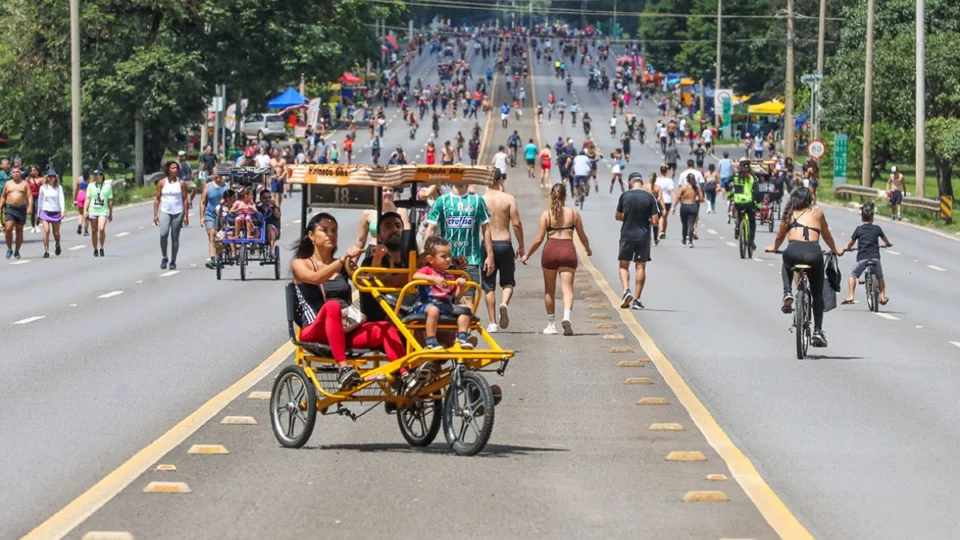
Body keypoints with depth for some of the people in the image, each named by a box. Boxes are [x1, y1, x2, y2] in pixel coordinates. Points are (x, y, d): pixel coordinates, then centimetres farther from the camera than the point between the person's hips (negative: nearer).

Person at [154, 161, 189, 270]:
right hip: (165, 212, -1)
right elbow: (157, 199, 7)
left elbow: (185, 199, 6)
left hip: (178, 213, 1)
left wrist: (186, 215, 1)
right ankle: (164, 257, -3)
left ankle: (173, 261, 13)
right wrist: (155, 214, 2)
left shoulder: (181, 183, 4)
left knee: (175, 237, 3)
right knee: (163, 234, -20)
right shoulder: (162, 183, 4)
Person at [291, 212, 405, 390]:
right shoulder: (300, 263, 7)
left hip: (345, 330, 5)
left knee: (386, 328, -23)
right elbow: (315, 278, -16)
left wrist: (377, 259, -16)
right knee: (332, 305, -38)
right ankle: (343, 368, -49)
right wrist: (344, 260, -28)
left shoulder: (342, 266, 20)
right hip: (315, 332, -5)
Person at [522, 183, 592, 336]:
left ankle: (551, 324, 21)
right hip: (568, 250, 0)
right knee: (567, 288, -2)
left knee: (549, 291, 14)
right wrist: (588, 249, 30)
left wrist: (527, 255, 11)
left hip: (550, 250, 0)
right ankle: (566, 316, -28)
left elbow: (539, 239, -1)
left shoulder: (546, 214, 1)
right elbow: (582, 237, 10)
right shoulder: (573, 213, 4)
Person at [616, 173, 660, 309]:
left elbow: (618, 216, 7)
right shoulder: (650, 197, -5)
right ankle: (637, 299, 6)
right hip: (643, 236, 0)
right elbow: (655, 221, -6)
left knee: (624, 265, 10)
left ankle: (626, 290, -13)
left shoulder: (624, 196, -4)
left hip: (627, 235, 0)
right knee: (641, 267, 7)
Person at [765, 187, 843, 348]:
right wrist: (835, 250, 51)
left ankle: (787, 294, 15)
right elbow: (827, 236, 32)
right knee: (817, 294, 19)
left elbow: (780, 236, 32)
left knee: (787, 267, 39)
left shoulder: (789, 214, 21)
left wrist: (774, 248, 54)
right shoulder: (817, 213, 21)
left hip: (793, 253, 0)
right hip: (813, 253, 0)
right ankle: (818, 331, 13)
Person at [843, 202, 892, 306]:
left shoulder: (858, 230, 2)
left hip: (862, 258, -2)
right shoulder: (877, 229, 7)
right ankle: (883, 297, 19)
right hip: (875, 257, 2)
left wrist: (848, 249, 31)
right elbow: (885, 239, 26)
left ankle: (850, 296, -2)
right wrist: (887, 244, 49)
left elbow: (851, 243, 8)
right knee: (880, 277, 23)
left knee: (853, 275, 12)